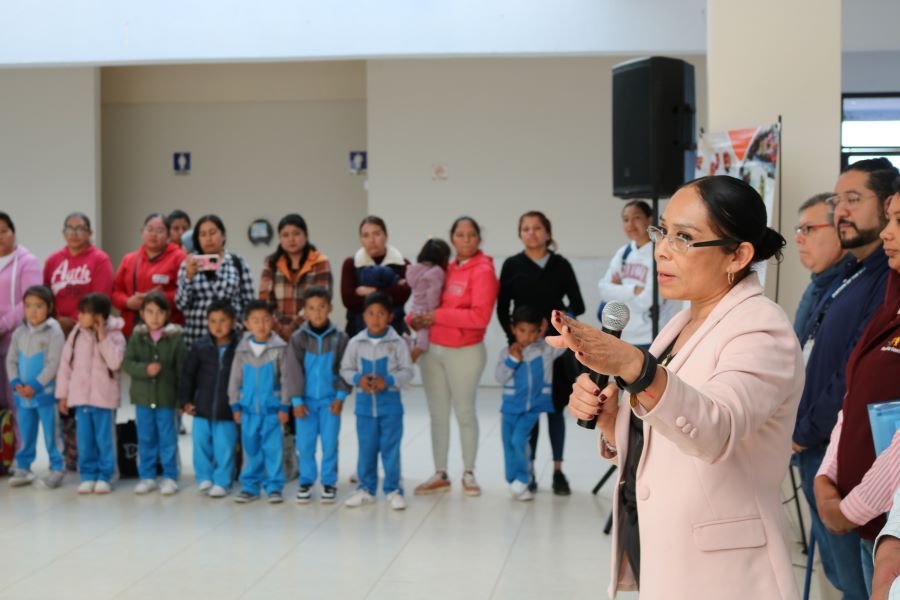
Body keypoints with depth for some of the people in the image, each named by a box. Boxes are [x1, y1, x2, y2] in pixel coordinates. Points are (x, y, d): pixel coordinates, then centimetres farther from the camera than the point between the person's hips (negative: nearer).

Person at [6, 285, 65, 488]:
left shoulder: (54, 332, -10)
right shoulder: (19, 332, 7)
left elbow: (53, 364, -15)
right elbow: (11, 360, 9)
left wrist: (35, 386, -17)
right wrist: (16, 383, -6)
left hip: (46, 393, -5)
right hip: (22, 394, 5)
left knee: (51, 434, 1)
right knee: (25, 433, 13)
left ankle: (57, 469, 9)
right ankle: (23, 468, 22)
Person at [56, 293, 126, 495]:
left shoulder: (114, 335, -6)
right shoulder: (76, 334, 4)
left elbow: (115, 362, -20)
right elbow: (66, 363, 7)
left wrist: (103, 337, -20)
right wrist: (63, 394, 6)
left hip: (104, 398, -3)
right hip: (80, 396, 3)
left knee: (104, 440, 2)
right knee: (85, 440, 7)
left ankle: (104, 476, 10)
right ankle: (88, 475, 15)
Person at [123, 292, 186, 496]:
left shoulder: (175, 337, -5)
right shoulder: (137, 337, 2)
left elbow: (181, 368, -5)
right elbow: (127, 363, -3)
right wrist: (145, 369, -21)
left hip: (167, 397, -2)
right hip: (142, 396, 2)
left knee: (168, 439, 5)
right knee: (145, 438, 11)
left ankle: (170, 477, 15)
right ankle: (146, 476, 21)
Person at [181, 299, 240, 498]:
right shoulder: (200, 347, -2)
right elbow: (188, 374, 5)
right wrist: (186, 400, 4)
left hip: (227, 410, -2)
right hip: (202, 407, 2)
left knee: (224, 449, 3)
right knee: (201, 444, 10)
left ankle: (221, 482, 16)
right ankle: (204, 478, 28)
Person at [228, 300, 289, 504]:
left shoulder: (279, 348, -5)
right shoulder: (242, 350, 4)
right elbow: (235, 379, 10)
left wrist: (284, 406, -4)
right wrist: (236, 406, 7)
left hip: (272, 409, -3)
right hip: (248, 409, 3)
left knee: (273, 449, 0)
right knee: (251, 449, 9)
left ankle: (274, 487, 8)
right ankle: (249, 486, 17)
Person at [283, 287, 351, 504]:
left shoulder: (339, 338, -2)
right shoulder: (298, 338, -2)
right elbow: (293, 370, -2)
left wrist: (340, 396, -6)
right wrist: (297, 400, -6)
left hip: (330, 400, 0)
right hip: (306, 400, 0)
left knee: (330, 443, 3)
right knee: (305, 444, 4)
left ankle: (329, 482, 15)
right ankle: (306, 481, 18)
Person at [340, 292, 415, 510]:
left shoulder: (398, 343, -7)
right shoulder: (356, 342, -2)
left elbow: (407, 371, -6)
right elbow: (345, 369, 4)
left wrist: (389, 381, -21)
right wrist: (357, 379, -14)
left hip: (390, 402, -2)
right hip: (364, 402, 2)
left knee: (391, 448, 4)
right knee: (366, 448, 10)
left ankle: (393, 489, 14)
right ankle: (366, 488, 22)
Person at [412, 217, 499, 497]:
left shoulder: (483, 271, -9)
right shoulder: (446, 269, 9)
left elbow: (480, 316, -19)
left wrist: (438, 316, -18)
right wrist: (417, 318, -5)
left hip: (464, 352, -6)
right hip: (432, 350, 6)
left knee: (465, 413, 5)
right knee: (438, 414, 10)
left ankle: (468, 474, 18)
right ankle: (440, 474, 19)